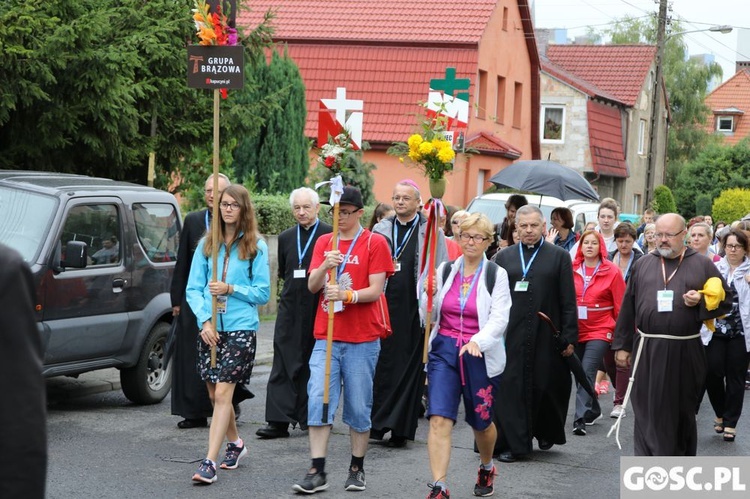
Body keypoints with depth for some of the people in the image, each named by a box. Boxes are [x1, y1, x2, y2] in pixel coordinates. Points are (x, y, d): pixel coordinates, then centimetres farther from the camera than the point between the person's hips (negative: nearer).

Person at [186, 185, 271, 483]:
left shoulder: (256, 246, 0)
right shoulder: (207, 244, 8)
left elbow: (263, 293, 0)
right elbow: (193, 288, 5)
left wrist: (231, 289, -13)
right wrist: (204, 320, -8)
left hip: (240, 328, -4)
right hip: (210, 328, 4)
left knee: (222, 394, -12)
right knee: (214, 395, 13)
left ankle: (210, 462, -15)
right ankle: (235, 443, 37)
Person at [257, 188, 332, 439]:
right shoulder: (286, 238, 13)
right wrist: (294, 281, 9)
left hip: (318, 311, -4)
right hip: (290, 309, 4)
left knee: (314, 366, 5)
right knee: (284, 364, -1)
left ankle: (310, 418, 14)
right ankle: (279, 420, -2)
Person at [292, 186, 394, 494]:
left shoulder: (375, 243, -1)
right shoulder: (324, 242, 11)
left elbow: (375, 290, -8)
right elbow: (312, 286, 3)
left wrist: (348, 295, -25)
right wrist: (325, 267, -18)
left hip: (362, 340, -3)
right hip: (326, 337, 3)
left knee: (359, 407, 4)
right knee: (318, 401, -6)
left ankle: (357, 469, 18)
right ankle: (317, 472, -3)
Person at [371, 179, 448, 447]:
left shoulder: (431, 232, 3)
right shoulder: (381, 230, 11)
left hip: (414, 308, -2)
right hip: (384, 306, 2)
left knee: (409, 365, 1)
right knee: (382, 363, 0)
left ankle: (400, 428, 7)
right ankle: (378, 423, 8)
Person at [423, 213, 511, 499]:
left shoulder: (496, 275, -2)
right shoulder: (445, 270, 5)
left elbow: (499, 319, -12)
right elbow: (430, 315, 9)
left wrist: (477, 341, -28)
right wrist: (430, 293, -11)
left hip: (481, 355, -1)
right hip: (444, 349, 1)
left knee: (481, 421, 13)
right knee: (439, 419, -13)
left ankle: (487, 467, 43)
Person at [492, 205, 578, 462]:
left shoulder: (559, 257, 4)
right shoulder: (503, 257, 9)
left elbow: (568, 301, 1)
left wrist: (569, 337, -4)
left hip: (546, 336, -1)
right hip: (510, 337, 1)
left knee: (546, 386, 6)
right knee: (510, 388, -1)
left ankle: (546, 432, 30)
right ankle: (511, 443, 5)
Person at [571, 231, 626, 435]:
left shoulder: (612, 271, -4)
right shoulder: (572, 270, 2)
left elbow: (620, 305, -1)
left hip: (600, 330, -4)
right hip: (575, 331, 4)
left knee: (586, 372, -15)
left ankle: (581, 418, -15)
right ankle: (593, 410, 30)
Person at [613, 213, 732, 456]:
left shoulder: (702, 265, 3)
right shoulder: (643, 264, 9)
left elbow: (725, 301, 5)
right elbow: (628, 307, 10)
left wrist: (701, 302, -14)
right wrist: (622, 345, 7)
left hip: (685, 353, -1)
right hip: (647, 352, 1)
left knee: (683, 412, 10)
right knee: (648, 413, 1)